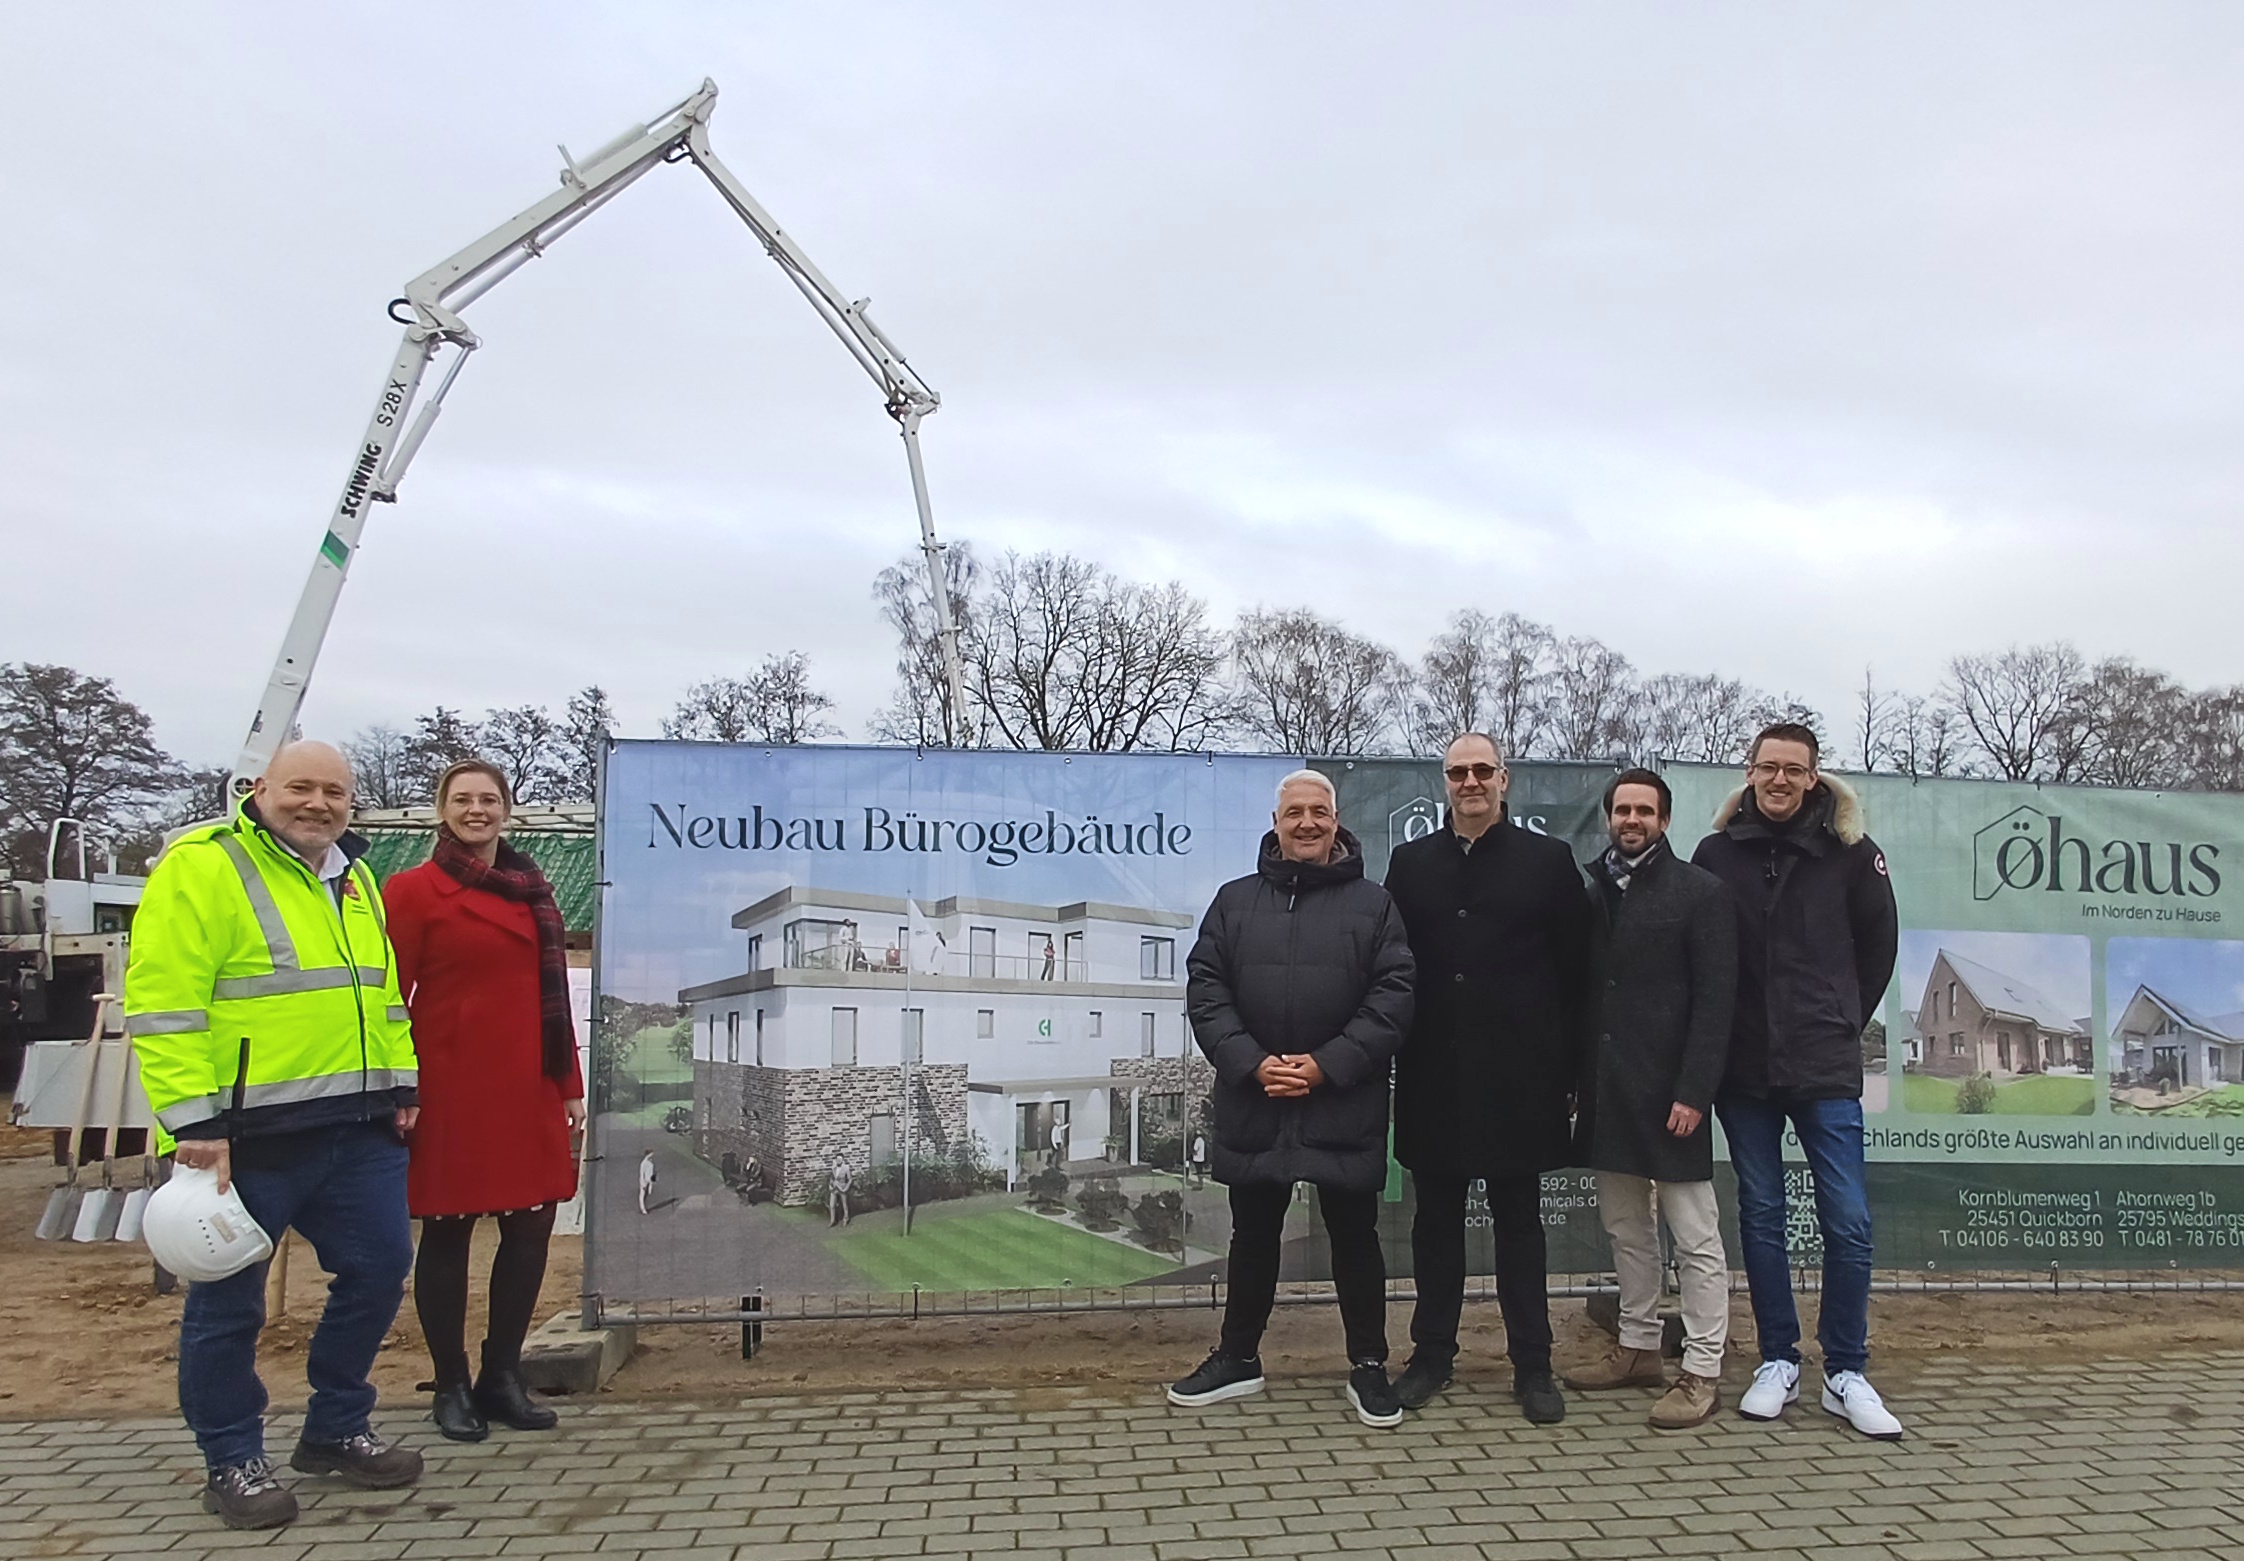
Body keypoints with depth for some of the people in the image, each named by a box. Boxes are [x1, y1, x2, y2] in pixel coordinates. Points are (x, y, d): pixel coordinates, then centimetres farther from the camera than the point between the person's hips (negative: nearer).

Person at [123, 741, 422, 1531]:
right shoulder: (201, 868, -9)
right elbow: (162, 1001, -15)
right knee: (228, 1300, 6)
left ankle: (335, 1432, 29)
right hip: (246, 1134, -7)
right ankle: (232, 1461, 23)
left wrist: (399, 1082, 14)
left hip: (357, 1129, 7)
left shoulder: (355, 878, 15)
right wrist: (193, 1120, -18)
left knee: (378, 1271, 12)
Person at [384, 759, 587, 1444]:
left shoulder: (532, 890, 13)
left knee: (530, 1230, 6)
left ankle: (502, 1377, 22)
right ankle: (451, 1388, 21)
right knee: (447, 1235, 6)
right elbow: (391, 999, -5)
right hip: (451, 1091, -5)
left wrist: (571, 1086, 12)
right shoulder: (412, 889, -2)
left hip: (527, 1091, 5)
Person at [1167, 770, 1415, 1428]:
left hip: (1344, 1108, -2)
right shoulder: (1236, 900, 6)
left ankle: (1368, 1367, 24)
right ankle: (1238, 1358, 30)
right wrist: (1251, 1063, -12)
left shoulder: (1372, 903, 2)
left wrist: (1327, 1065, -14)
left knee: (1354, 1237, 8)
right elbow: (1205, 990, 1)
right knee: (1253, 1236, 15)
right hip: (1252, 1105, 2)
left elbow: (1393, 996, -6)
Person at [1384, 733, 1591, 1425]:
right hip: (1432, 1076, 2)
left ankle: (1532, 1365, 19)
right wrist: (1394, 1058, 0)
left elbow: (1575, 973, 1)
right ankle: (1431, 1353, 23)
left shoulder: (1548, 860, 2)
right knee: (1435, 1218, 11)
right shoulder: (1411, 862, 8)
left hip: (1518, 1077, -2)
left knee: (1519, 1220, 8)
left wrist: (1569, 1070, -3)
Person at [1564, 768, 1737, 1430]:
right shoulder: (1592, 893, 12)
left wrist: (1693, 1092, -16)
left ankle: (1703, 1373, 9)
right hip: (1605, 1090, 6)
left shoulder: (1700, 892, -4)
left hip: (1668, 1092, -6)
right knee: (1625, 1228, 15)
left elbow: (1714, 1000, -10)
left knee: (1695, 1238, 1)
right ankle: (1638, 1348, 28)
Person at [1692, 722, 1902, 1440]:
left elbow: (1879, 943, 12)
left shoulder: (1849, 851, 0)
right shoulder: (1717, 853, 2)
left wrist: (1845, 1022, 10)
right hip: (1743, 1068, 1)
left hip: (1826, 1068, -1)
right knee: (1761, 1218, 9)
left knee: (1848, 1223, -1)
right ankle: (1778, 1363, 20)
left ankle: (1846, 1374, 13)